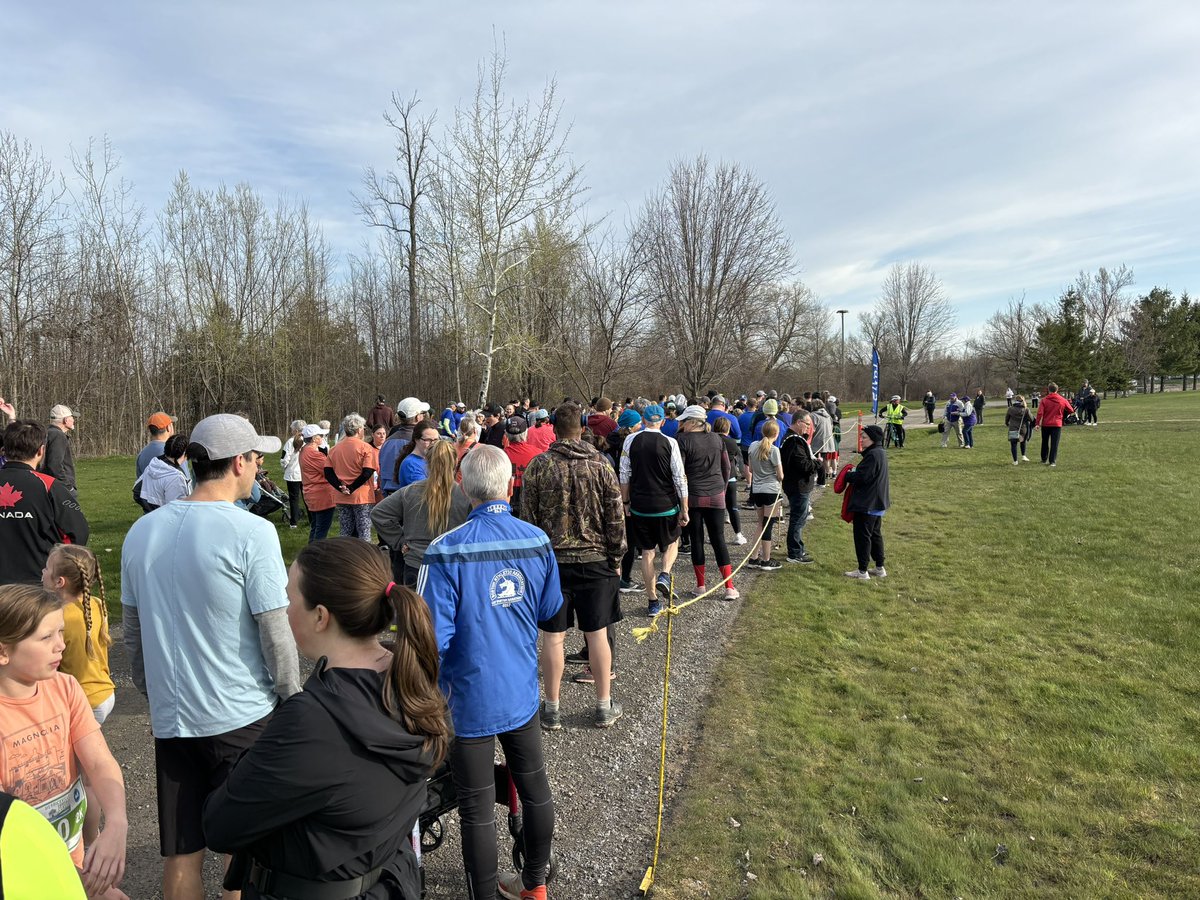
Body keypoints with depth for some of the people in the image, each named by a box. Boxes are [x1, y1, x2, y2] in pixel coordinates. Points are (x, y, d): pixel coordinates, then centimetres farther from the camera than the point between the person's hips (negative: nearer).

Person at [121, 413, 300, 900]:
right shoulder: (252, 532, -16)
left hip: (169, 719, 5)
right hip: (242, 718, -5)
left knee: (180, 856, 16)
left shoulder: (141, 531, 2)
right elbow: (275, 634, -15)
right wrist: (293, 701, 0)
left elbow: (132, 633, 11)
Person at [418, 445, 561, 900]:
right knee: (534, 787, 22)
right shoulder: (537, 539, -8)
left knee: (478, 810, 11)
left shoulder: (446, 550, -22)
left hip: (471, 700, -4)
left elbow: (433, 638, -22)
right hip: (522, 691, 5)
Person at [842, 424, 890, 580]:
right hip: (876, 502, 10)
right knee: (875, 534, 17)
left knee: (862, 536, -3)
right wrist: (854, 472, 5)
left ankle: (862, 571, 3)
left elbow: (862, 477, -25)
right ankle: (879, 568, 24)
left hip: (867, 504, -10)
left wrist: (848, 475, -7)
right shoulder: (880, 453, 12)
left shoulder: (872, 455, -21)